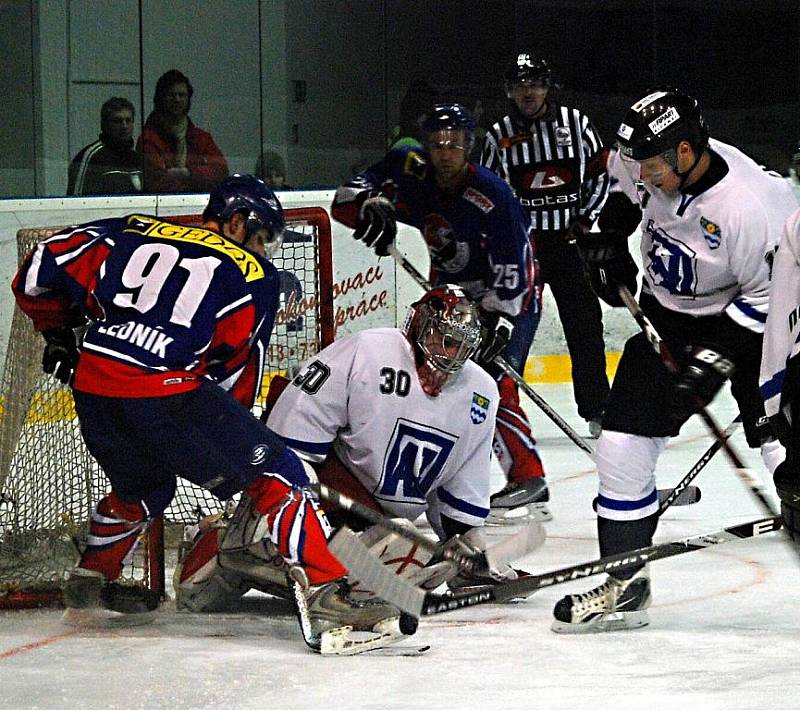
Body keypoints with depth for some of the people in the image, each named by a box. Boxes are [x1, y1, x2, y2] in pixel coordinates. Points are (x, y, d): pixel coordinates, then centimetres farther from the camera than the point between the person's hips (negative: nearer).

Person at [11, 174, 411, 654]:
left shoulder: (133, 233, 21)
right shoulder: (253, 274, 13)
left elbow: (43, 269, 19)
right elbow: (237, 365, 14)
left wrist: (58, 335, 35)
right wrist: (233, 431, 27)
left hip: (91, 381, 6)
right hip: (165, 391, -6)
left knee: (144, 485, 35)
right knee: (277, 475, 3)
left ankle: (89, 588, 46)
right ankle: (325, 593, -12)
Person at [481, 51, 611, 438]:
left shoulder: (575, 122, 2)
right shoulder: (499, 135, 2)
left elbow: (600, 172, 8)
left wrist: (585, 220, -1)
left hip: (569, 238, 0)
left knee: (585, 327, 4)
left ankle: (597, 410, 12)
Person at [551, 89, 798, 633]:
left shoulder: (750, 205, -32)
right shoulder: (646, 165, -12)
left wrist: (716, 359, -26)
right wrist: (608, 238, 3)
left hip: (749, 320, -6)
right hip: (668, 320, 6)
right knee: (622, 445, 1)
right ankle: (625, 587, 12)